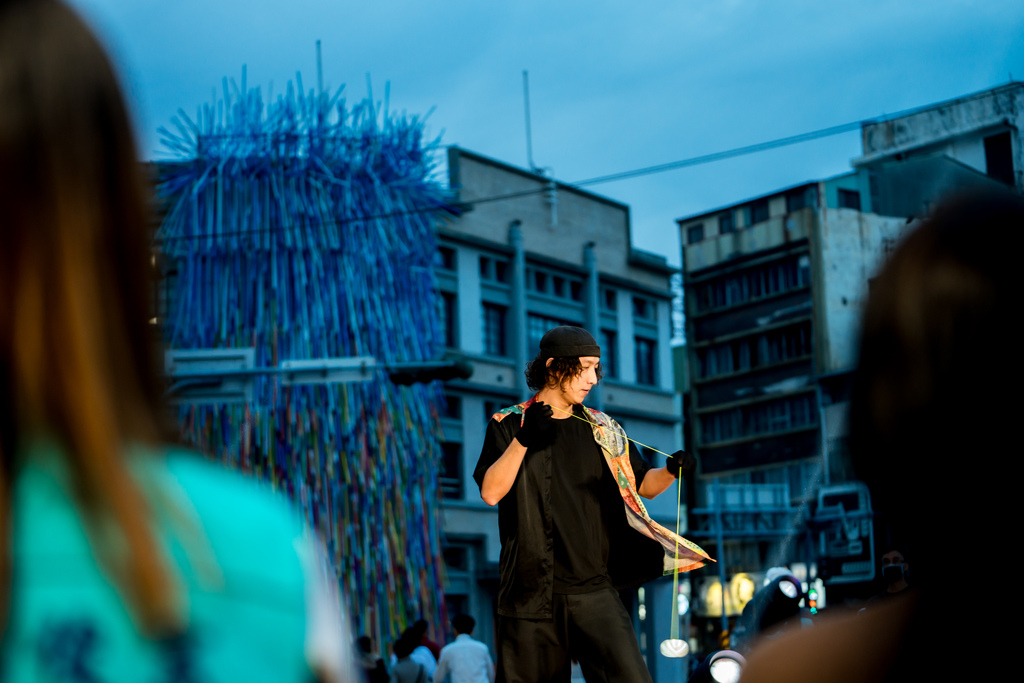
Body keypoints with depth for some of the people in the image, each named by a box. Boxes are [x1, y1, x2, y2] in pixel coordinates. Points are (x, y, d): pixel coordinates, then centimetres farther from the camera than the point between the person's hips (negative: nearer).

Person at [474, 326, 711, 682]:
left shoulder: (603, 429, 13)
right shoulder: (507, 424, 4)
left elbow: (644, 485, 15)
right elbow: (491, 492, -9)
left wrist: (671, 471, -6)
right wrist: (524, 439, -21)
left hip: (593, 589, 2)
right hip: (529, 592, -2)